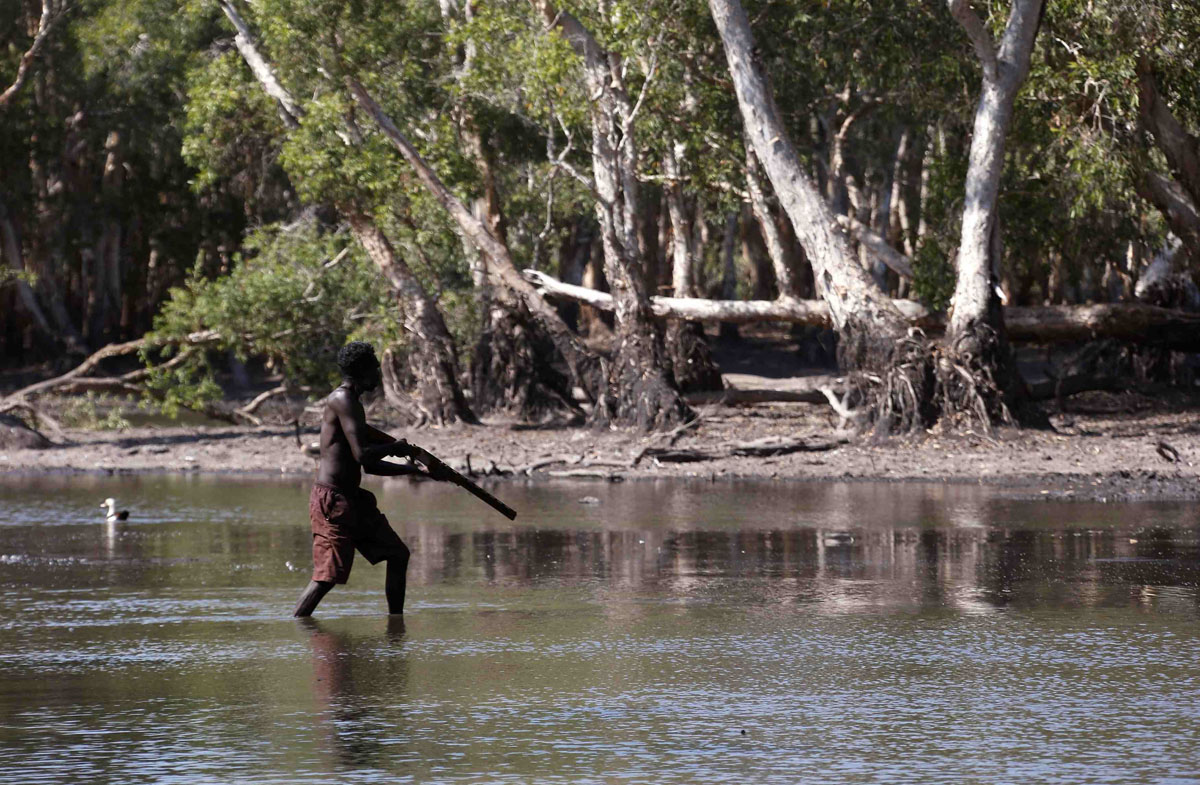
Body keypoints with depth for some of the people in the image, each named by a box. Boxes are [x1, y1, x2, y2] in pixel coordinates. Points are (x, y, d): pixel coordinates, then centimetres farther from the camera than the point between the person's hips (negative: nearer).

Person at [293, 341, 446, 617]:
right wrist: (395, 447, -5)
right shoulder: (343, 400, -14)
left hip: (353, 500, 10)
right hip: (332, 501, -10)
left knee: (398, 555, 14)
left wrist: (415, 469, 26)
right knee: (327, 576, -14)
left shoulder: (352, 403, 18)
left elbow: (370, 465, 25)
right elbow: (361, 454, -24)